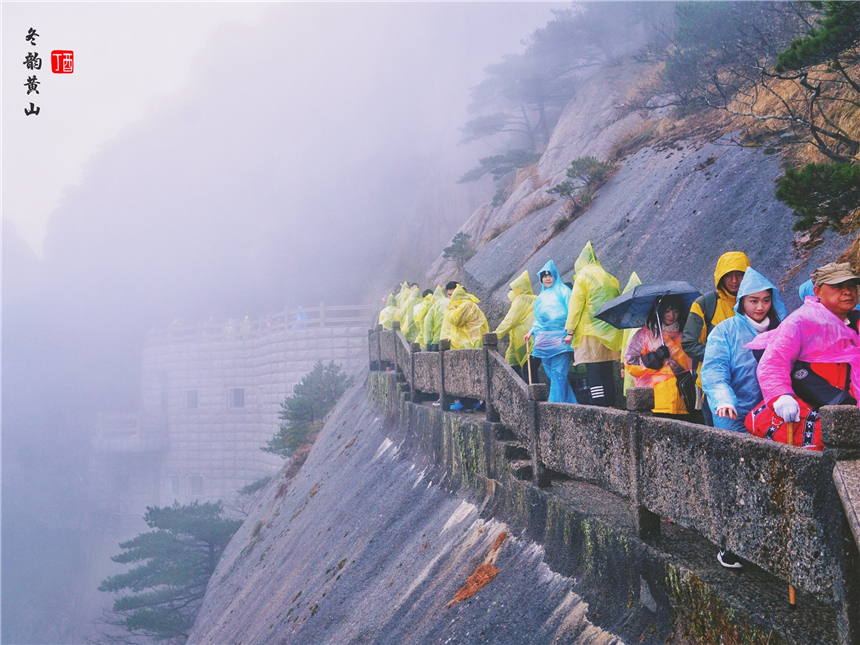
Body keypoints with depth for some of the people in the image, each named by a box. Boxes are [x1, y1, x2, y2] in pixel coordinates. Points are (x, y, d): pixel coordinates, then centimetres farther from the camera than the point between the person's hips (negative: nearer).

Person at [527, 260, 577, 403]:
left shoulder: (562, 291, 4)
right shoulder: (540, 297, 23)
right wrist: (531, 332, 14)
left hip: (559, 337, -6)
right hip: (544, 340, 6)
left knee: (558, 372, -12)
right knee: (550, 373, 2)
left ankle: (556, 403, -14)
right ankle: (568, 401, 6)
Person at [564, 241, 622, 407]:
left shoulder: (583, 277, -3)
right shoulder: (610, 278, 15)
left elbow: (575, 306, -7)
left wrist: (569, 331, -4)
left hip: (590, 331, -6)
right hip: (609, 332, 6)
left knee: (593, 372, -8)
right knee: (607, 371, 9)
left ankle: (599, 405, -14)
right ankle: (609, 405, 9)